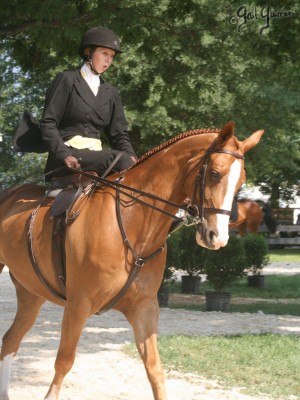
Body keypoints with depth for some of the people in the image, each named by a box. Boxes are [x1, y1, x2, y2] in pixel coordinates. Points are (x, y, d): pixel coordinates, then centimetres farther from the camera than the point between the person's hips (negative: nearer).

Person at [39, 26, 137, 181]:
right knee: (119, 158, -29)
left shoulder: (111, 93, 21)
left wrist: (131, 156, -8)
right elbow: (48, 123, -2)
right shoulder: (66, 80, 6)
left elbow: (119, 133, 16)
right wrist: (64, 155, -19)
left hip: (96, 154, 5)